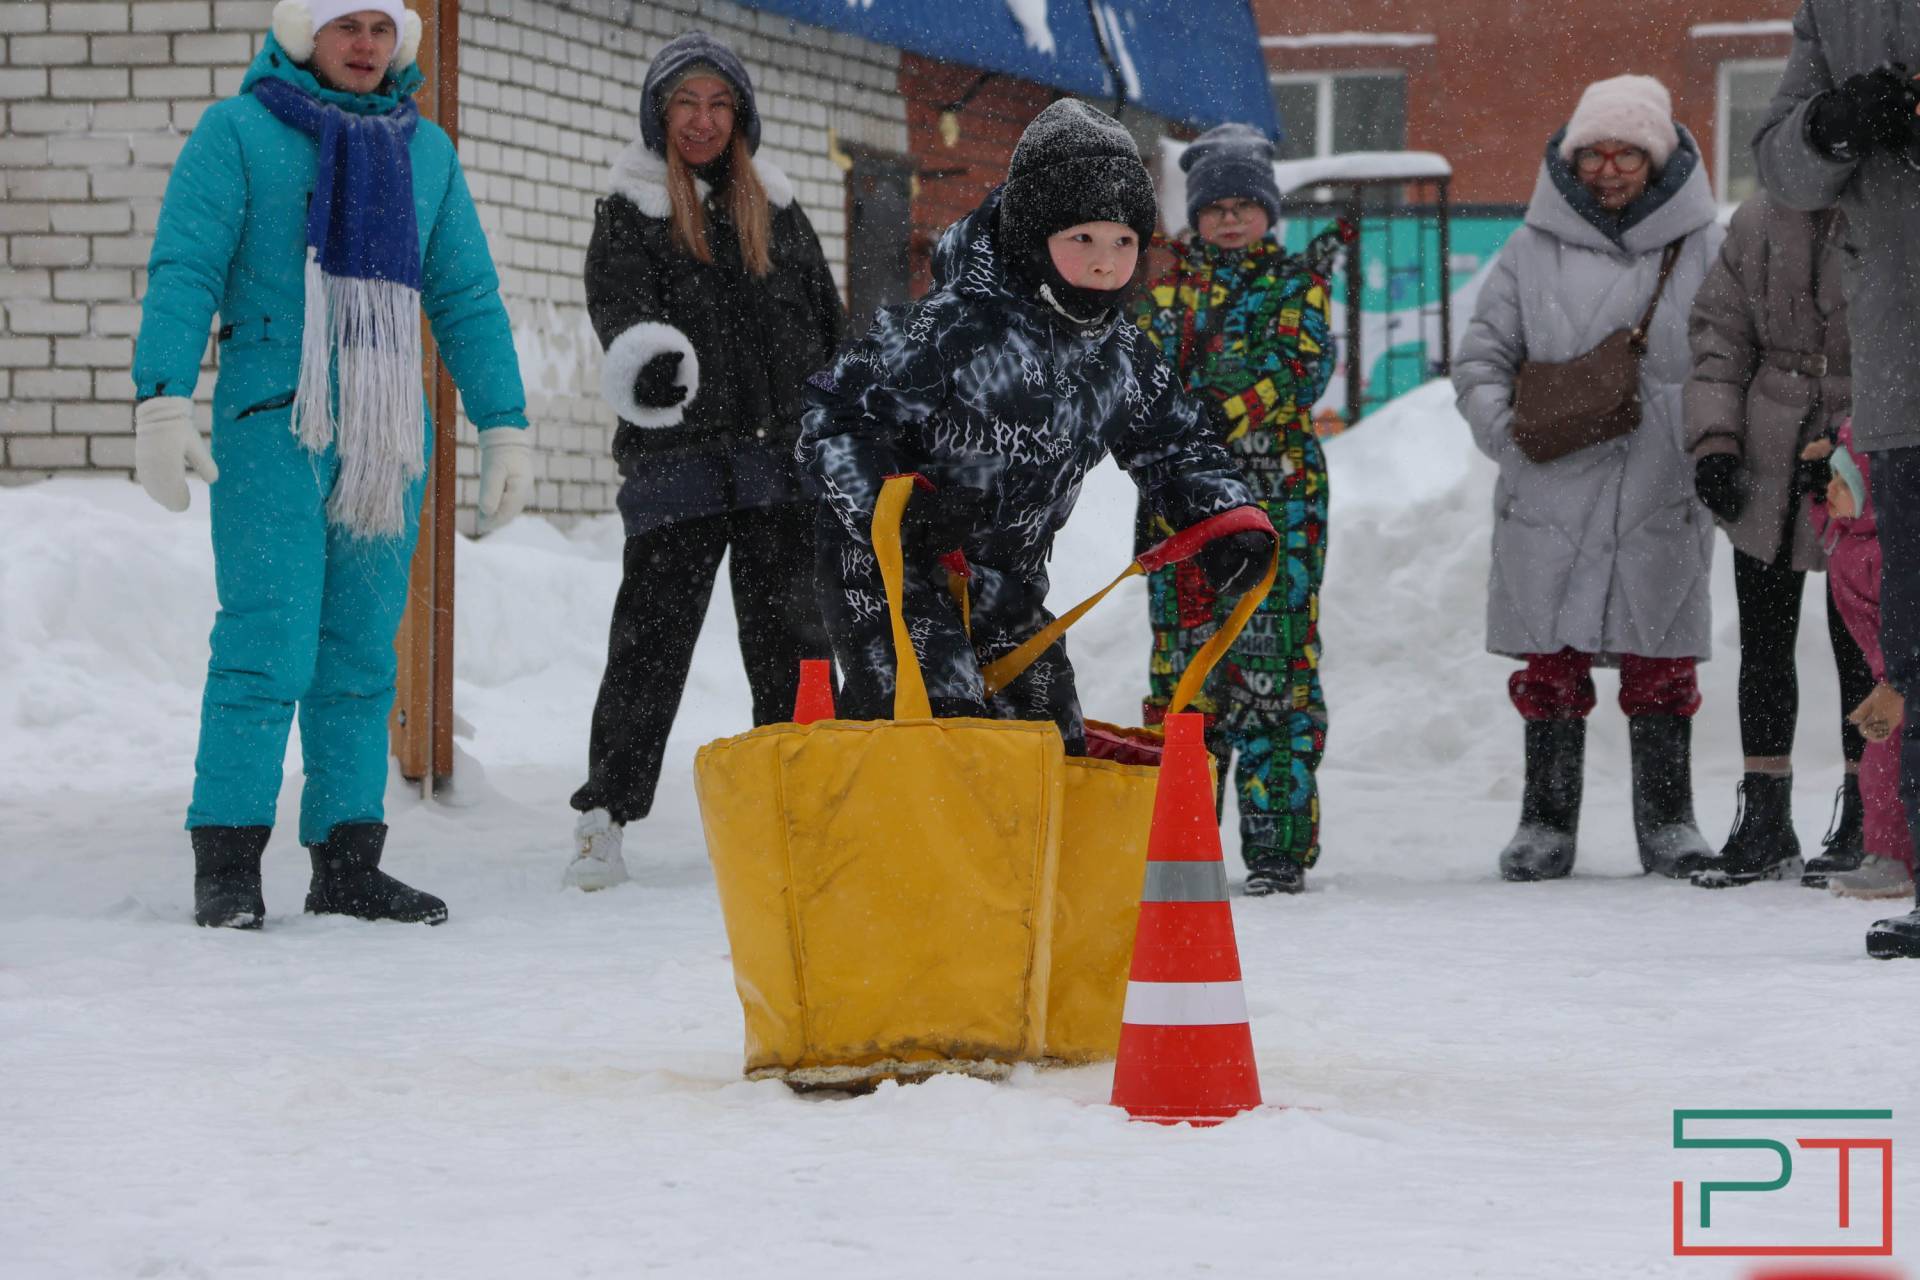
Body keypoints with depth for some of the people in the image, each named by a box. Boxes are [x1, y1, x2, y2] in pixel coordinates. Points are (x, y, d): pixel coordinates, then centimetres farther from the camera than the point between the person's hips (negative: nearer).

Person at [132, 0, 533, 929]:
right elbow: (183, 271, -5)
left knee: (362, 652, 5)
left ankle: (348, 866, 8)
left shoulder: (426, 152, 16)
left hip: (387, 434, 5)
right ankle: (225, 866, -8)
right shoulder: (238, 132, 2)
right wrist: (163, 402, -16)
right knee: (269, 642, -11)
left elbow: (467, 298, 19)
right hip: (272, 424, -5)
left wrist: (505, 429, 14)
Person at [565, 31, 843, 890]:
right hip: (675, 457, -3)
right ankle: (605, 812, 2)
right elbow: (616, 298, -13)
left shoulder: (776, 208, 15)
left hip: (779, 461, 3)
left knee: (789, 639, 4)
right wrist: (644, 350, -36)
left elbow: (827, 327, 19)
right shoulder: (629, 212, 5)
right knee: (651, 635, -4)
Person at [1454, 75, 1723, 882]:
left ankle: (1667, 821, 14)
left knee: (1660, 664, 4)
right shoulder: (1534, 250, 6)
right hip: (1550, 498, 0)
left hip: (1663, 497, 0)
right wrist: (1502, 427, -8)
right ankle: (1546, 823, 12)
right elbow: (1482, 356, 10)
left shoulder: (1702, 249, 6)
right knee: (1551, 664, 4)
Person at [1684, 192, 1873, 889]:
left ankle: (1863, 824, 12)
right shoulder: (1757, 223, 4)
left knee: (1859, 643, 1)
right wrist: (1714, 441, -1)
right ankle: (1765, 821, 14)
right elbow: (1720, 335, 10)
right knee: (1763, 641, 6)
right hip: (1768, 465, 4)